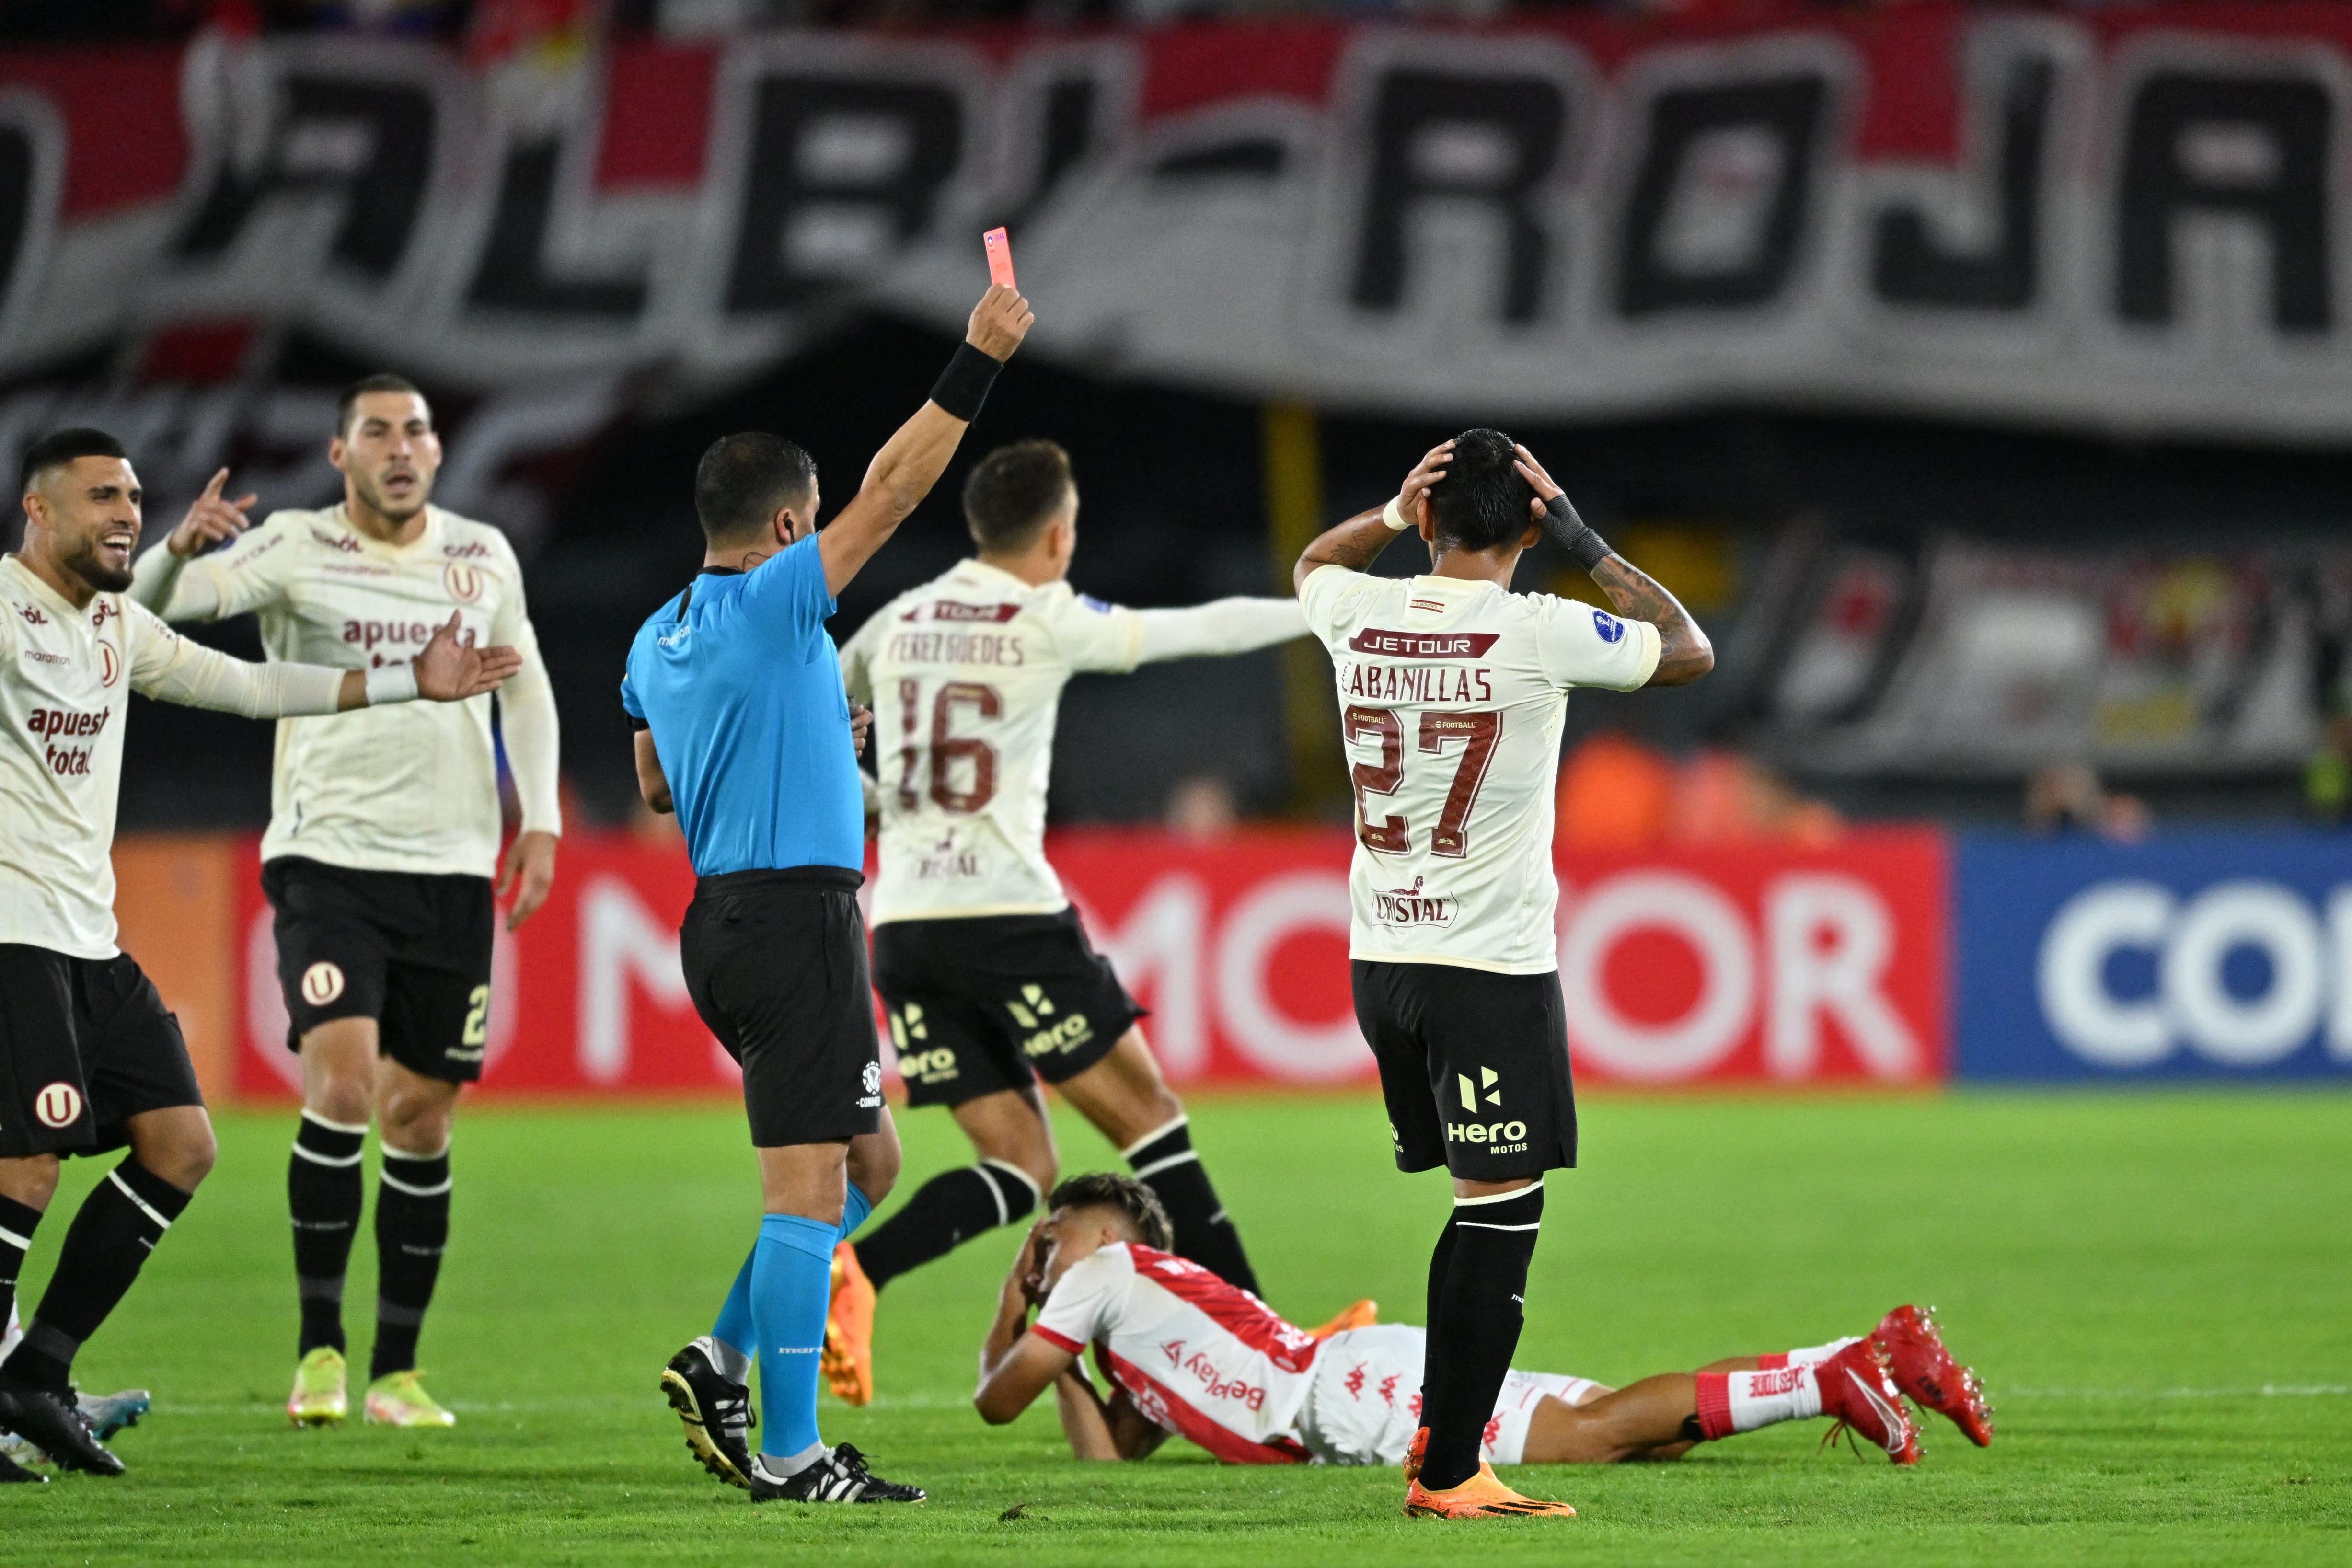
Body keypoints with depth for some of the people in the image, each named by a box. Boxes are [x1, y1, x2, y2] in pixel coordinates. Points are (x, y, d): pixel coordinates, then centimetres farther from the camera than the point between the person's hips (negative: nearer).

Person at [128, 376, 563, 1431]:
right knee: (341, 1079, -19)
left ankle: (396, 1371, 13)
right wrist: (181, 548, -37)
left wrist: (540, 821, 10)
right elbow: (155, 606, -14)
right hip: (328, 859, -3)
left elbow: (524, 684, 20)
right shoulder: (294, 549, -3)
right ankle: (319, 1347, -10)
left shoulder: (482, 556, 8)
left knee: (421, 1116, 4)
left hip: (451, 869, 3)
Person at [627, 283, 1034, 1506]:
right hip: (797, 913, -9)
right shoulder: (770, 607, -12)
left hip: (722, 919, 9)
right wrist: (978, 359, -10)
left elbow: (654, 786, 25)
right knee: (809, 1185, -7)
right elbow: (891, 491, -14)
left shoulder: (657, 640, 12)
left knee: (866, 1163, 18)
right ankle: (788, 1454, -8)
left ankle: (723, 1360, 10)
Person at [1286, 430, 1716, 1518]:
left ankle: (1446, 1421, 16)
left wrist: (1394, 514, 13)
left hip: (1380, 957, 6)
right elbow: (1691, 651, 5)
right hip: (1494, 965, -6)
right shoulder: (1537, 632, -11)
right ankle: (1450, 1474, -6)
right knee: (1501, 1208, -3)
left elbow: (1311, 565, 29)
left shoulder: (1359, 615, 2)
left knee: (1485, 1201, 17)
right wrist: (1585, 545, 6)